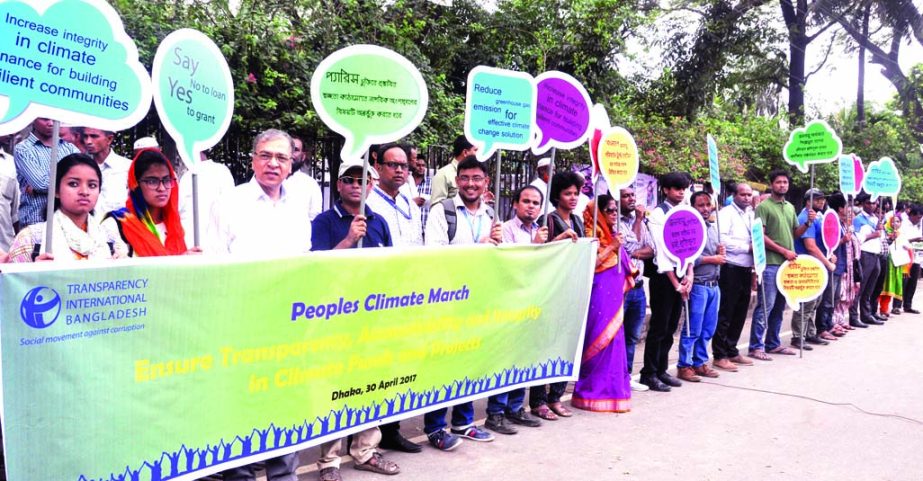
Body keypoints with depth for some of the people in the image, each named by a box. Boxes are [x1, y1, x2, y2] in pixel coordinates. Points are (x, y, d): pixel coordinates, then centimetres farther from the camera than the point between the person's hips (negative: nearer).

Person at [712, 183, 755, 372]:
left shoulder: (751, 215, 17)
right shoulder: (726, 213, -7)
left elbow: (754, 241, 21)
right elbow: (722, 240, -20)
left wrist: (754, 270, 14)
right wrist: (747, 247, -15)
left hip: (746, 269, 8)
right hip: (730, 269, -8)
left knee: (740, 313, 12)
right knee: (725, 314, -3)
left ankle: (731, 351, 23)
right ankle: (720, 356, 3)